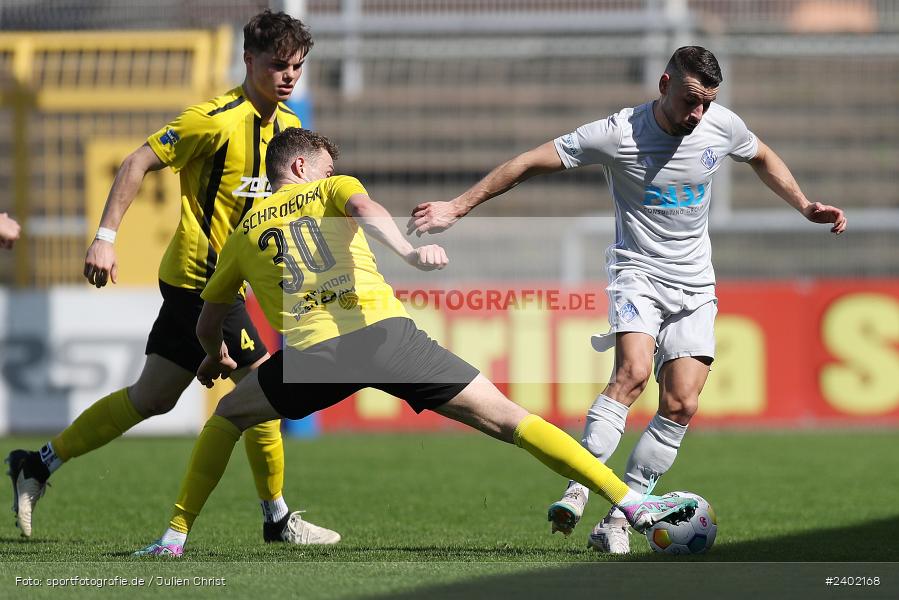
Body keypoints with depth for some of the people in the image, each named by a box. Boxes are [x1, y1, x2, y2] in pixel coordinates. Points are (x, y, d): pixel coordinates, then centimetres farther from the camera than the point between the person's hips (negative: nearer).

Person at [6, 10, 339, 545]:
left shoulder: (288, 125, 9)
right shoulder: (218, 119, -17)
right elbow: (139, 163, -15)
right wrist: (105, 237, -20)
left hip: (220, 281, 9)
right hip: (201, 277, -9)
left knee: (151, 398, 13)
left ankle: (39, 466, 22)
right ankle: (278, 520, 5)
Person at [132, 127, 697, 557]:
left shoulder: (244, 233, 28)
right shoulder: (331, 190, 22)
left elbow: (209, 319, 39)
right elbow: (365, 209, -5)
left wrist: (216, 357, 60)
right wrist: (410, 251, -21)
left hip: (311, 352, 1)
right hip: (384, 331, -1)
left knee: (226, 419, 29)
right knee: (507, 418, 1)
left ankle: (175, 536, 19)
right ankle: (630, 500, -7)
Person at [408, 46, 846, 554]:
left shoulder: (723, 126, -4)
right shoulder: (617, 134, -17)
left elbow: (762, 158, 21)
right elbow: (531, 164, -14)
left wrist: (806, 206, 15)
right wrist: (458, 207, -16)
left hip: (695, 286, 4)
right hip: (637, 272, -4)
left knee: (681, 406, -8)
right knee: (633, 373, -30)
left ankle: (616, 522, -3)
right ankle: (579, 490, -31)